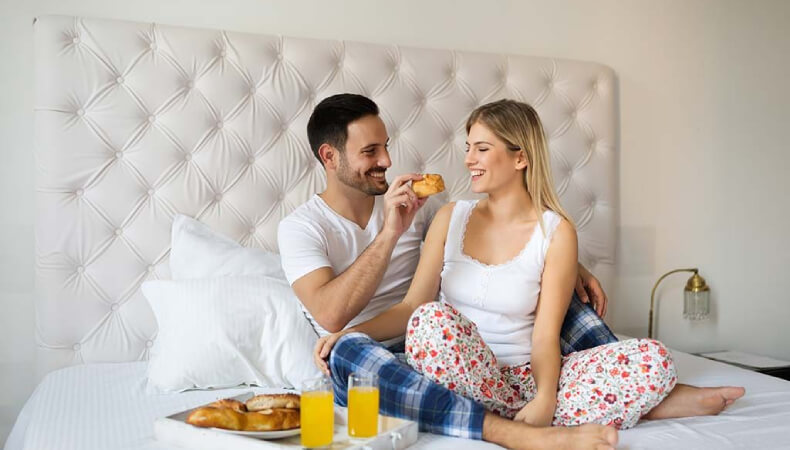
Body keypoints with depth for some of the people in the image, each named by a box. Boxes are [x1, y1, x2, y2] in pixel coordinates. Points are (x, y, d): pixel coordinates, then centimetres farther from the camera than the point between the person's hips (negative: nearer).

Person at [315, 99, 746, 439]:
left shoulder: (556, 231, -2)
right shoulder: (450, 218, 5)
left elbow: (546, 333, -9)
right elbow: (412, 306, 2)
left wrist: (544, 400, -27)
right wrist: (351, 333, -14)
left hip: (528, 376, -2)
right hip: (461, 380, 3)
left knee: (652, 357, -19)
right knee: (431, 320, -33)